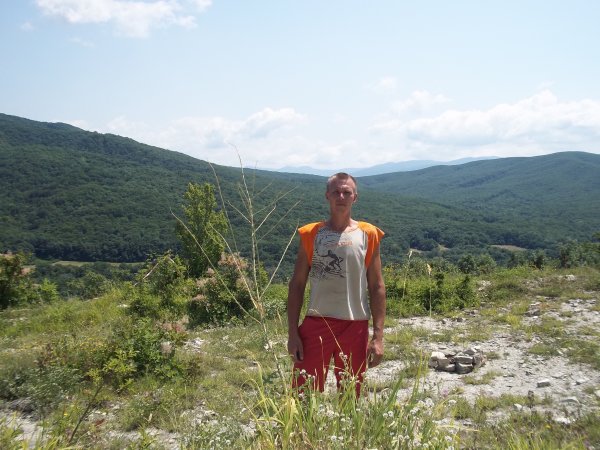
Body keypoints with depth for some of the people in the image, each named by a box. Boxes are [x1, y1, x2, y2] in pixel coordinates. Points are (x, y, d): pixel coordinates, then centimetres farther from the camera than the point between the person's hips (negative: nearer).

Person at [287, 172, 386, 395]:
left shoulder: (368, 235, 3)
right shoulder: (311, 234, 3)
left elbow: (377, 287, 2)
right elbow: (297, 285, 3)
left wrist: (378, 336, -4)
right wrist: (292, 332, -4)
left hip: (355, 327, 1)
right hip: (316, 324, 0)